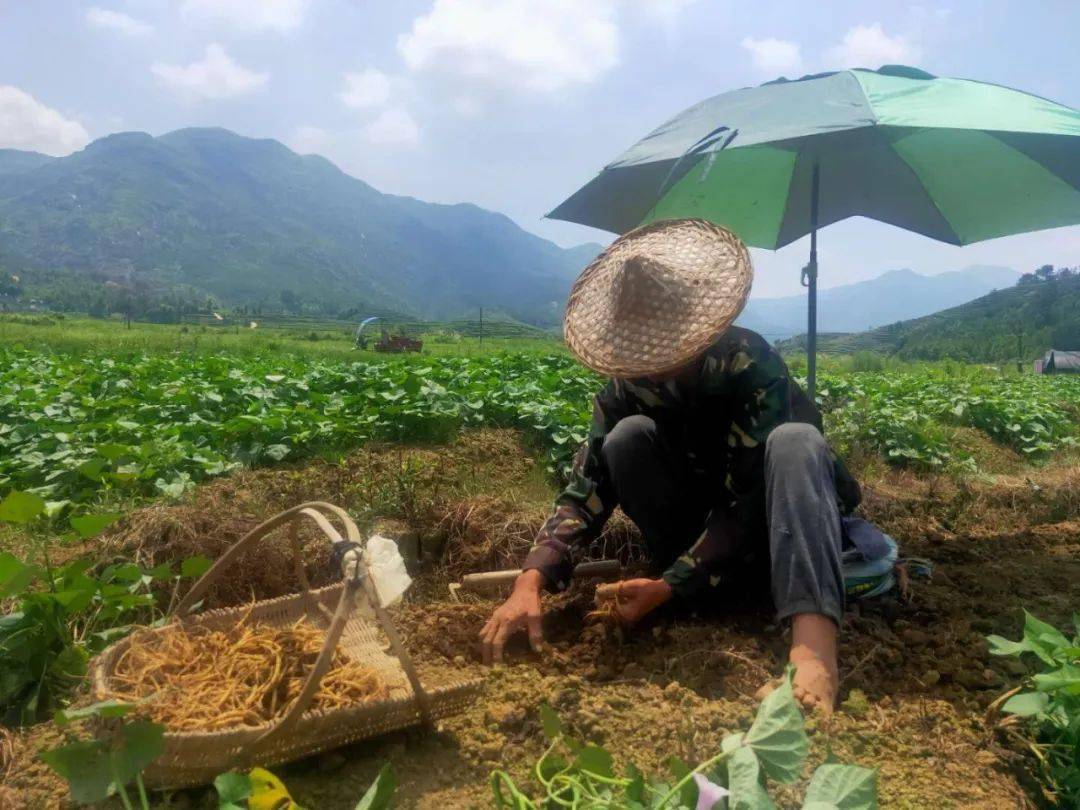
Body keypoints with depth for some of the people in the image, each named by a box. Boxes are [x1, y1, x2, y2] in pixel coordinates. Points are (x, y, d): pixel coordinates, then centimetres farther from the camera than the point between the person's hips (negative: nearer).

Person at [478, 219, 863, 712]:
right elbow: (587, 488, -19)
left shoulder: (750, 364, -26)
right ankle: (693, 605, -21)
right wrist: (531, 581, -34)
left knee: (794, 440, -36)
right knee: (629, 436, -24)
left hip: (767, 528, -2)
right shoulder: (625, 387, -14)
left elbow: (747, 499, -30)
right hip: (697, 534, 3)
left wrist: (667, 587, -33)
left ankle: (813, 645, -51)